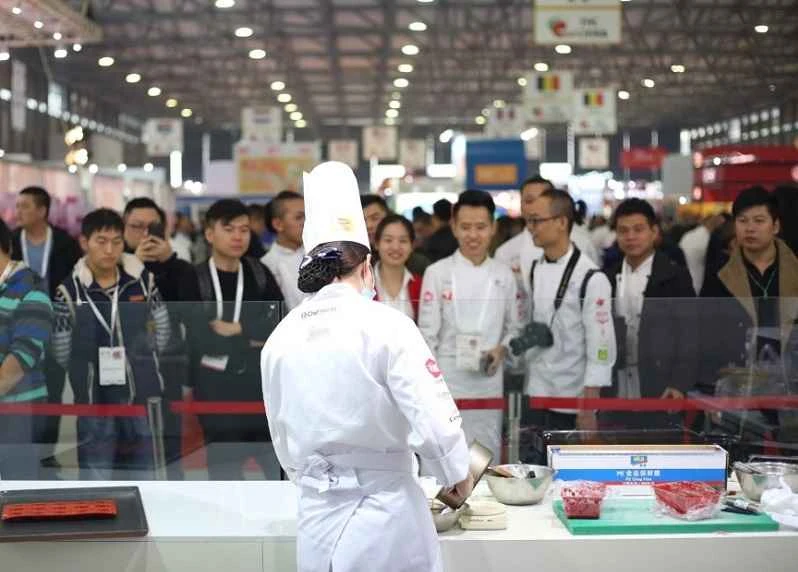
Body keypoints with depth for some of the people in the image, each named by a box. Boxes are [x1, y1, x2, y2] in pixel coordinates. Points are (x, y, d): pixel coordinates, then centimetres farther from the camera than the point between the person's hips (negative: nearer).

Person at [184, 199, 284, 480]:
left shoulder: (259, 274, 8)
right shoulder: (195, 279, -5)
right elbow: (197, 337, -15)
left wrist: (239, 329, -15)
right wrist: (250, 339, -10)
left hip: (264, 388, 3)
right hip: (217, 393, -3)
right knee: (225, 474, 6)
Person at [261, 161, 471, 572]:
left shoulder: (278, 341, 1)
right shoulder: (386, 326, -12)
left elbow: (286, 446, 10)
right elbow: (434, 420, -15)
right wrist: (458, 476, 3)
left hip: (318, 521, 4)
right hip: (385, 515, -4)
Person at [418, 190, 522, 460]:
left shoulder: (504, 275, 6)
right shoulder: (437, 273, -3)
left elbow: (514, 326, 14)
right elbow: (428, 334, -3)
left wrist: (502, 349, -7)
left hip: (490, 380, 3)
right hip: (447, 381, -3)